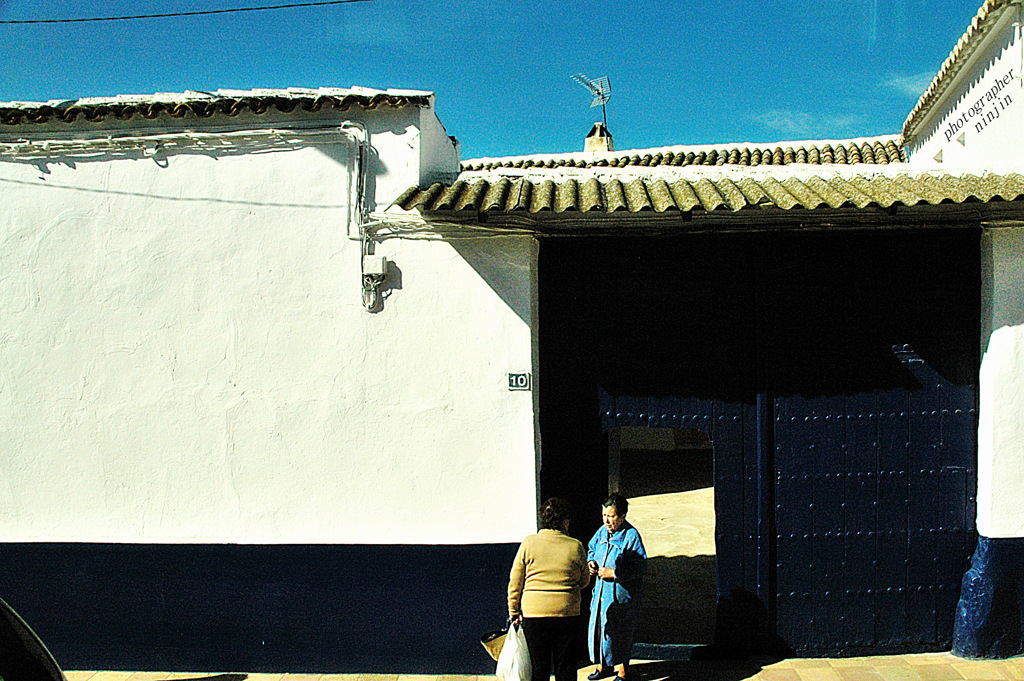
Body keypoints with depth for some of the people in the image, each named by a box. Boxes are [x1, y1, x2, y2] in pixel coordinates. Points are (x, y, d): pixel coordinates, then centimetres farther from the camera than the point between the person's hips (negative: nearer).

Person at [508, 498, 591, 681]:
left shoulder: (528, 543, -4)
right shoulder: (576, 546, -3)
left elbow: (515, 583, 0)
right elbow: (584, 581, 11)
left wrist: (514, 612, 9)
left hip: (534, 613, 0)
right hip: (568, 613, 0)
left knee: (538, 666, 9)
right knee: (566, 666, 11)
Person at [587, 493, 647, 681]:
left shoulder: (631, 536, -14)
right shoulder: (602, 531, 5)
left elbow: (639, 566, -17)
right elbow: (591, 549, 23)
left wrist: (614, 573, -21)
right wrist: (591, 561, 1)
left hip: (621, 593, -6)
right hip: (601, 589, 6)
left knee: (620, 632, 1)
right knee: (598, 626, 11)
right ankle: (603, 665, 30)